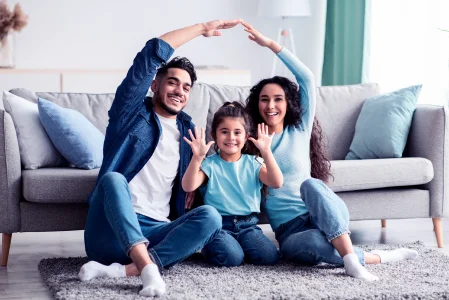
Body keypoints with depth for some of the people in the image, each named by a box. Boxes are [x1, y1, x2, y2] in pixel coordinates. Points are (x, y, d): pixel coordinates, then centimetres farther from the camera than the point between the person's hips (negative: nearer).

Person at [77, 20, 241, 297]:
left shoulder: (188, 129, 21)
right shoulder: (132, 112, 8)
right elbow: (153, 53, -3)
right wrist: (202, 28, 6)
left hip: (155, 233, 4)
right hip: (110, 234, -3)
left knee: (210, 216, -25)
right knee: (113, 178, -34)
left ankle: (120, 270, -36)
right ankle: (149, 269, -51)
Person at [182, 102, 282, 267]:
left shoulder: (252, 163, 10)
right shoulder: (210, 164, 4)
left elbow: (276, 183, -6)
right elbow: (188, 186, -10)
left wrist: (266, 152, -16)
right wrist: (197, 157, -24)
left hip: (248, 224, 2)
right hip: (219, 224, -2)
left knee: (269, 256, -21)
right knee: (231, 257, -29)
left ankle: (240, 244, 8)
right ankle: (209, 247, 5)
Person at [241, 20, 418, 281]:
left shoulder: (300, 130, 9)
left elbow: (307, 78, -1)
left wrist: (270, 44, -3)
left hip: (324, 216, 0)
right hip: (290, 232, 0)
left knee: (310, 184, -37)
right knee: (315, 242, -39)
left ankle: (351, 260, -39)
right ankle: (373, 257, -21)